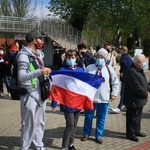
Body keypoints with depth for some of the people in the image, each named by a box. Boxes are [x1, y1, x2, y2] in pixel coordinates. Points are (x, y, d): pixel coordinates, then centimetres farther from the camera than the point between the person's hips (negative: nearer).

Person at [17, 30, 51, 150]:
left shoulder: (39, 54, 12)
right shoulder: (23, 55, -14)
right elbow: (21, 77, -26)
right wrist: (39, 72, -36)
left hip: (40, 92, 8)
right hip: (29, 94, -8)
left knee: (40, 122, 16)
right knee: (29, 124, -1)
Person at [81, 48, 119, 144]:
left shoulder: (109, 69, 2)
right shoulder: (89, 68, 0)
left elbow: (115, 83, 8)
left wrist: (114, 93, 0)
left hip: (104, 99, 1)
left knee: (101, 119, 9)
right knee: (88, 117, 11)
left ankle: (99, 136, 24)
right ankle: (86, 134, 28)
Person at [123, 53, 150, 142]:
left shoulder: (140, 71, 10)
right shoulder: (131, 72, -24)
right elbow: (136, 87, -27)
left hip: (140, 100, 10)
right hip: (133, 100, -10)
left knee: (138, 116, 22)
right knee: (132, 118, 3)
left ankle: (137, 131, 36)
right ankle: (130, 134, 15)